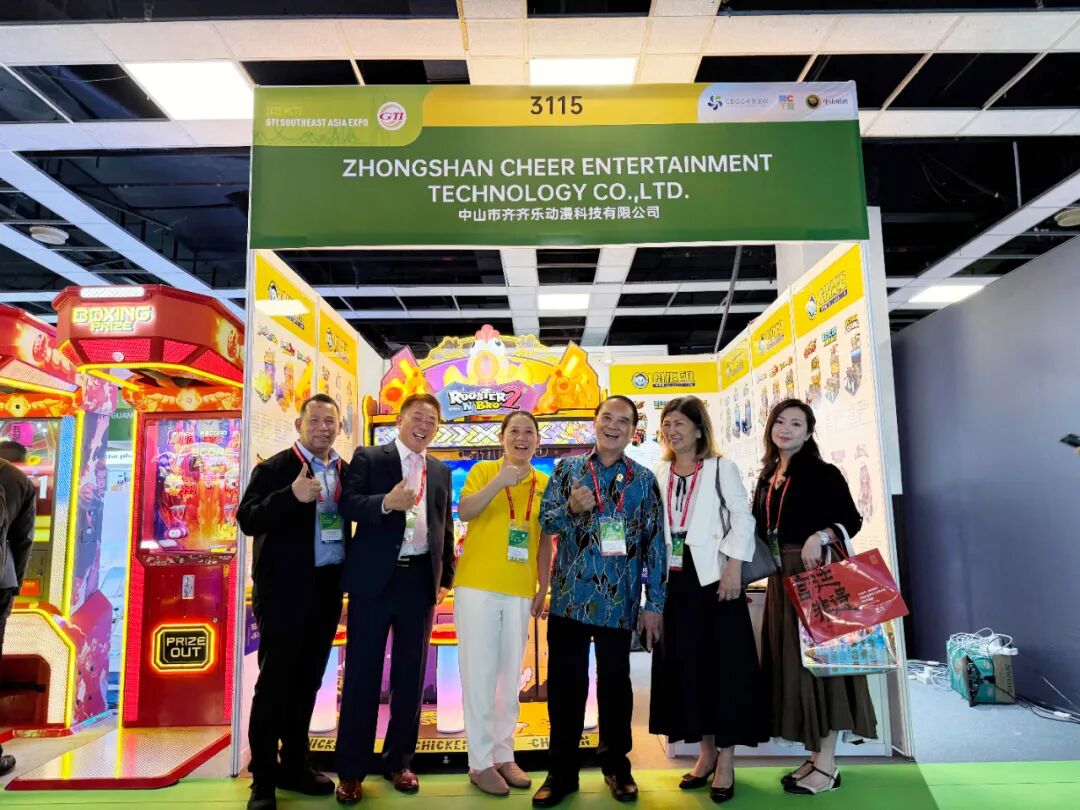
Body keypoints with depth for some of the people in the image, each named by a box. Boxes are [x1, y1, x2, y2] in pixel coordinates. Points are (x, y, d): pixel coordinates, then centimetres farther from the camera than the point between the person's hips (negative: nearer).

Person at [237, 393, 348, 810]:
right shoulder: (275, 468, -8)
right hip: (285, 589, -5)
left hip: (327, 588, 5)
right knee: (274, 681, 4)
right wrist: (292, 495, -31)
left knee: (308, 680, 15)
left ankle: (294, 765, 30)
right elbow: (247, 519, -17)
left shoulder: (346, 471, 7)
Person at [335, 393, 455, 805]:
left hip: (420, 579, 4)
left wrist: (445, 577, 9)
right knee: (362, 673, 3)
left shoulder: (441, 471, 13)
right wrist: (386, 503, -28)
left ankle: (398, 760, 26)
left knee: (410, 675, 11)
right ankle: (351, 770, 16)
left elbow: (445, 526, 14)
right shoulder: (368, 458, 1)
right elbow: (347, 505, -11)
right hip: (374, 578, -3)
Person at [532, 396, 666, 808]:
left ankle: (616, 764, 30)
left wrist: (654, 604, -2)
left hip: (619, 602, 0)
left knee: (615, 683, 11)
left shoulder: (644, 480, 4)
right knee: (565, 682, 6)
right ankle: (562, 770, 21)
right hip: (570, 597, 1)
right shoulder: (567, 469, 6)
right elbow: (545, 522, 3)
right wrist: (572, 507, -19)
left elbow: (655, 542, 2)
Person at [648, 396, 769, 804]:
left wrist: (733, 568, -17)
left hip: (712, 576, -4)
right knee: (684, 664, 8)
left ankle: (726, 760, 10)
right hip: (673, 579, 5)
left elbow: (742, 518, -7)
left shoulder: (722, 469, 0)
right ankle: (706, 752, 22)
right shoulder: (657, 476, 12)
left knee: (724, 664, -1)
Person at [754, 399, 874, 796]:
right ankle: (815, 756, 20)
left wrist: (820, 536, -25)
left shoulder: (823, 473, -7)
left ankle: (827, 766, 5)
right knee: (790, 661, 9)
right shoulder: (767, 478, 12)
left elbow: (852, 520, -10)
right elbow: (760, 532, 15)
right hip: (781, 579, 7)